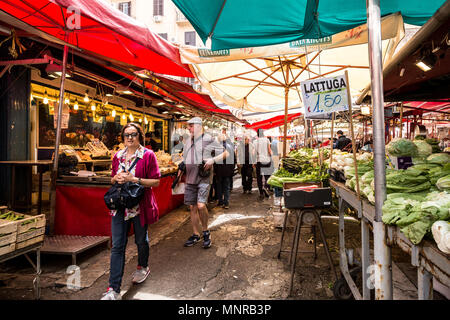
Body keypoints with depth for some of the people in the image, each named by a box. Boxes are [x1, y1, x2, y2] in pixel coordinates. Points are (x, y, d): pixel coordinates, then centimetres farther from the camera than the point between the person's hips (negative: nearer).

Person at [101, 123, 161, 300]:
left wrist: (134, 179, -19)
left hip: (140, 205, -3)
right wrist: (117, 178, -5)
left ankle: (142, 267, 45)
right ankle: (113, 289, 8)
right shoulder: (117, 156, 9)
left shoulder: (148, 155, -7)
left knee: (141, 240, 16)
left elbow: (156, 181, -10)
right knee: (117, 246, 1)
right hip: (120, 205, 4)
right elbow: (113, 179, 19)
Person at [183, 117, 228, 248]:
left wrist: (213, 160, -16)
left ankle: (206, 232, 5)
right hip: (190, 179, 6)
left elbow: (226, 153, -2)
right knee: (192, 207, 9)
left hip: (203, 178, -6)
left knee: (201, 205, -18)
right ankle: (196, 235, 23)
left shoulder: (208, 140, -4)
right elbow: (184, 160, 25)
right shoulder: (188, 142, 15)